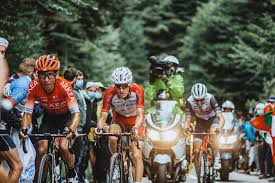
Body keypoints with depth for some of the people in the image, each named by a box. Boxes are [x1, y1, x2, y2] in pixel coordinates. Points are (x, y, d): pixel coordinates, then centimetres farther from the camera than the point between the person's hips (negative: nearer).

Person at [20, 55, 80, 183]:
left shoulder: (64, 85, -34)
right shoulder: (34, 86, -26)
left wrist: (71, 130, -56)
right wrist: (24, 128, -43)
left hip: (66, 116, -3)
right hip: (49, 117, 3)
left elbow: (76, 113, -38)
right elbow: (28, 112, -23)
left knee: (63, 147, -21)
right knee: (41, 150, -14)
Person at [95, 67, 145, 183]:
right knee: (112, 138, -31)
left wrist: (136, 128, -54)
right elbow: (103, 117, -27)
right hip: (119, 120, 1)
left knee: (137, 156, -13)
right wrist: (99, 128, -49)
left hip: (135, 122, -1)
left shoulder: (138, 91, -30)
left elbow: (140, 115, -34)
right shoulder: (110, 94, -28)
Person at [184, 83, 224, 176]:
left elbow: (221, 117, -36)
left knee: (213, 133, -37)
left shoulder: (210, 98, -33)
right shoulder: (190, 101, -27)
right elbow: (187, 120, -23)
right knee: (196, 151, -6)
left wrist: (219, 127, -56)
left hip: (212, 119, -2)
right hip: (200, 122, 2)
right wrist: (186, 127, -46)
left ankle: (217, 159, -27)